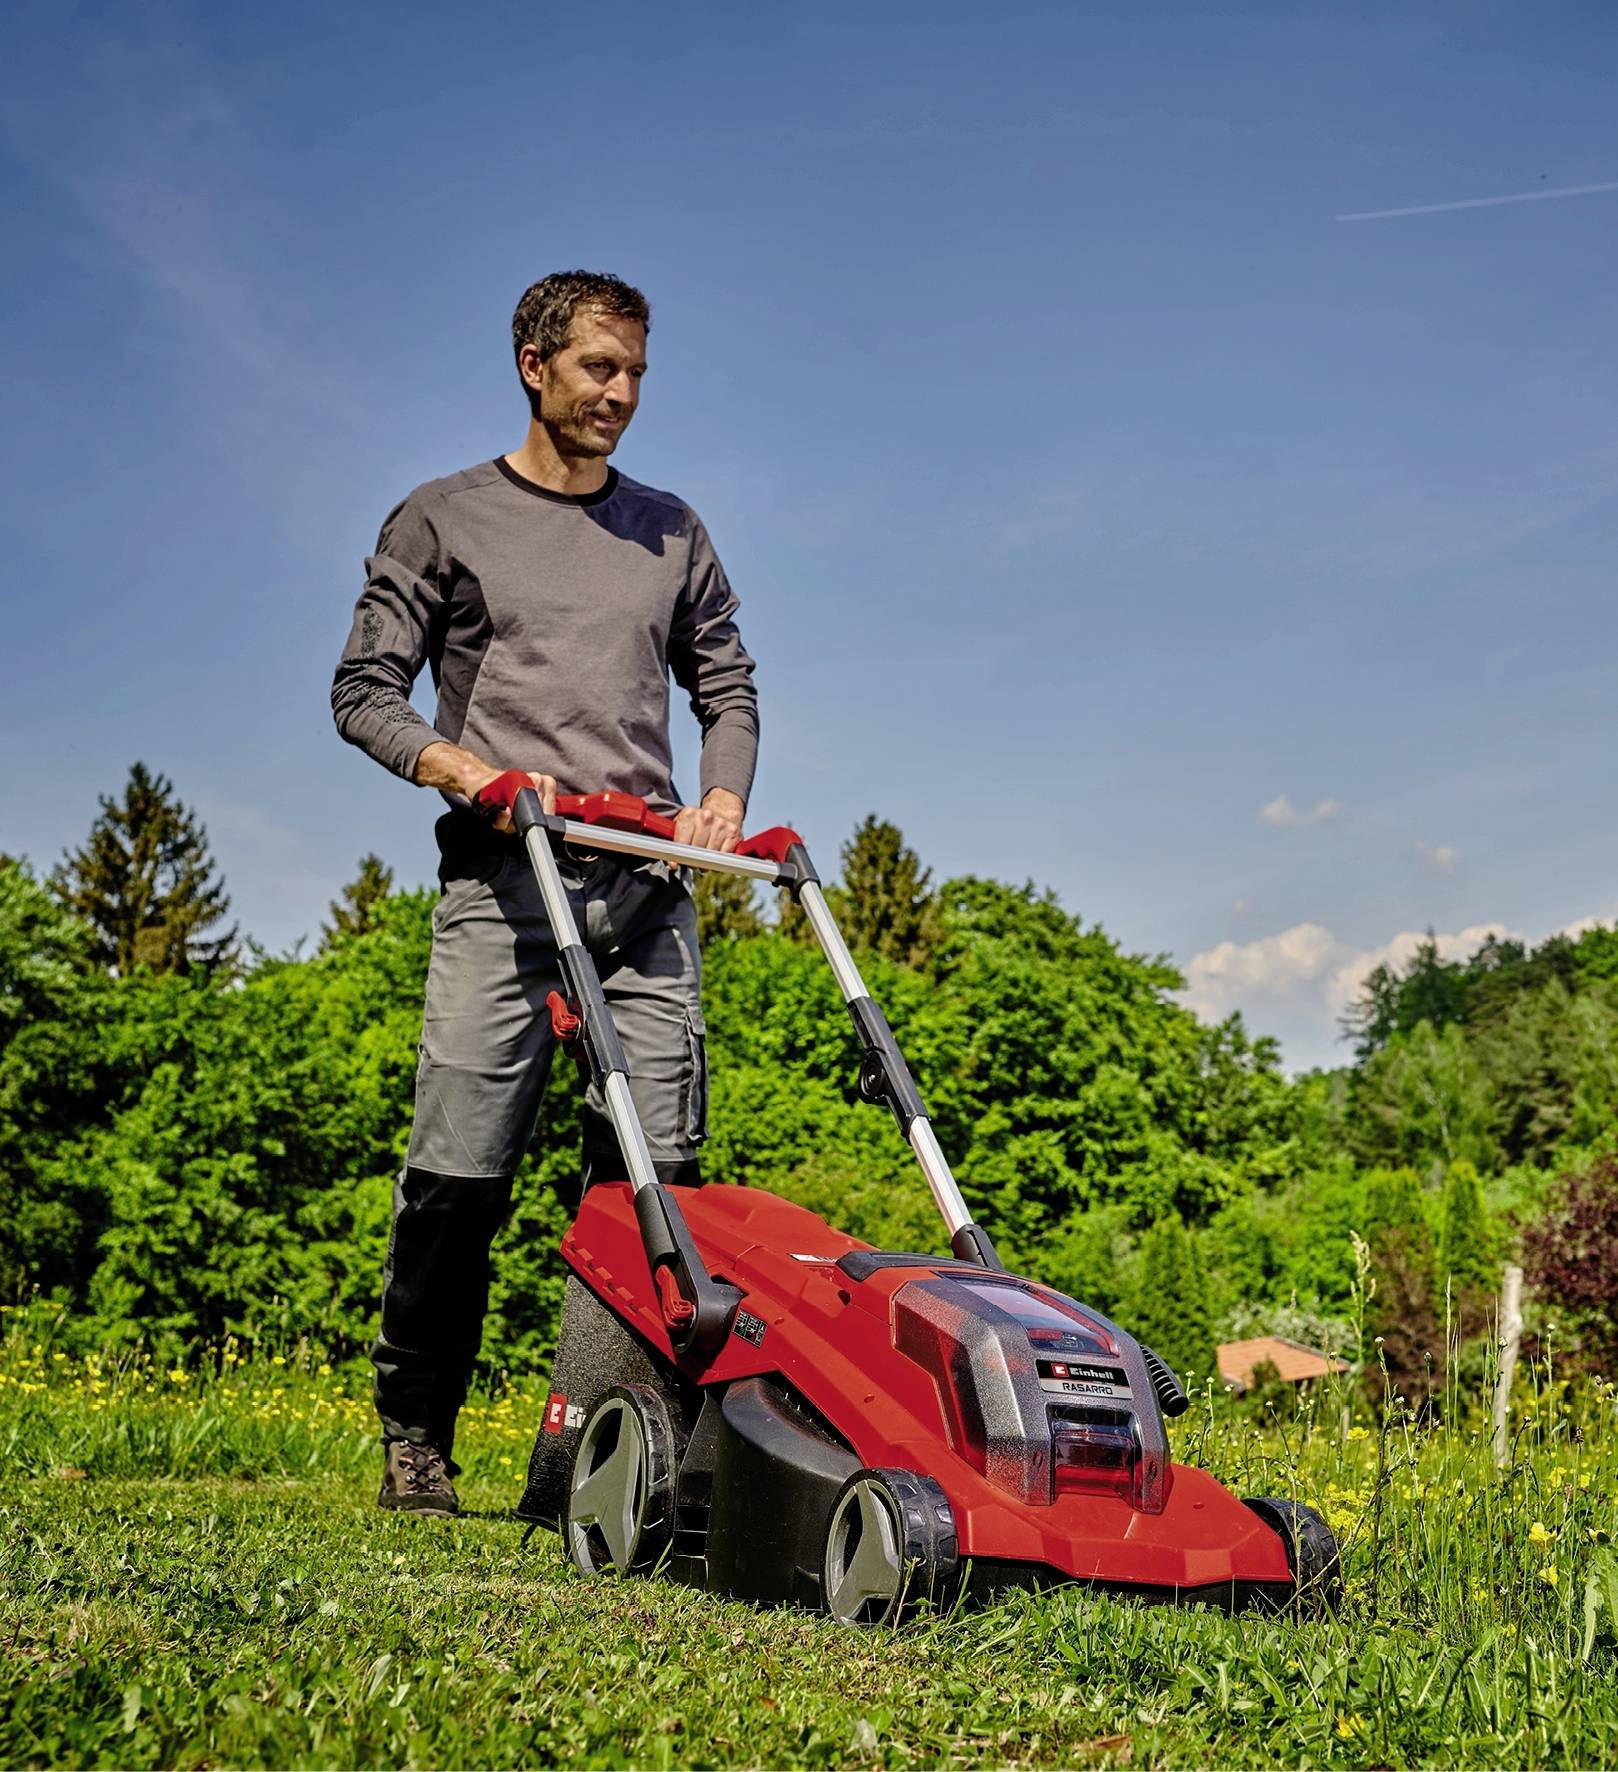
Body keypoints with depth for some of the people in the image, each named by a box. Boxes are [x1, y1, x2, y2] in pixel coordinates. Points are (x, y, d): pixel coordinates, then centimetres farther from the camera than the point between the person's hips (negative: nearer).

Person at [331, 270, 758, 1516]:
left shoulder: (670, 532, 21)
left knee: (654, 1168, -5)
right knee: (462, 1171, -7)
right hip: (502, 884, -3)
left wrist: (723, 799, 3)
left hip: (647, 887, 3)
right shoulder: (444, 521, 12)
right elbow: (366, 690, 8)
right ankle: (415, 1439, 6)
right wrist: (462, 768, -11)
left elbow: (727, 688, 23)